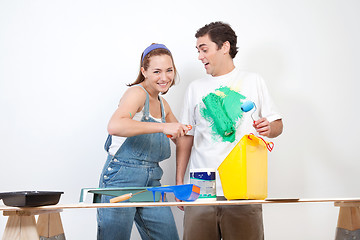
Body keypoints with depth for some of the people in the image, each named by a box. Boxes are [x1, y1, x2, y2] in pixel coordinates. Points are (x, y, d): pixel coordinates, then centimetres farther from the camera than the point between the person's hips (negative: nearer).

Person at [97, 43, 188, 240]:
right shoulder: (137, 93, -10)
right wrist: (162, 127, -32)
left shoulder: (163, 105, 16)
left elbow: (183, 138, 28)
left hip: (151, 183, 8)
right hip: (122, 178, -8)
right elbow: (114, 126, -30)